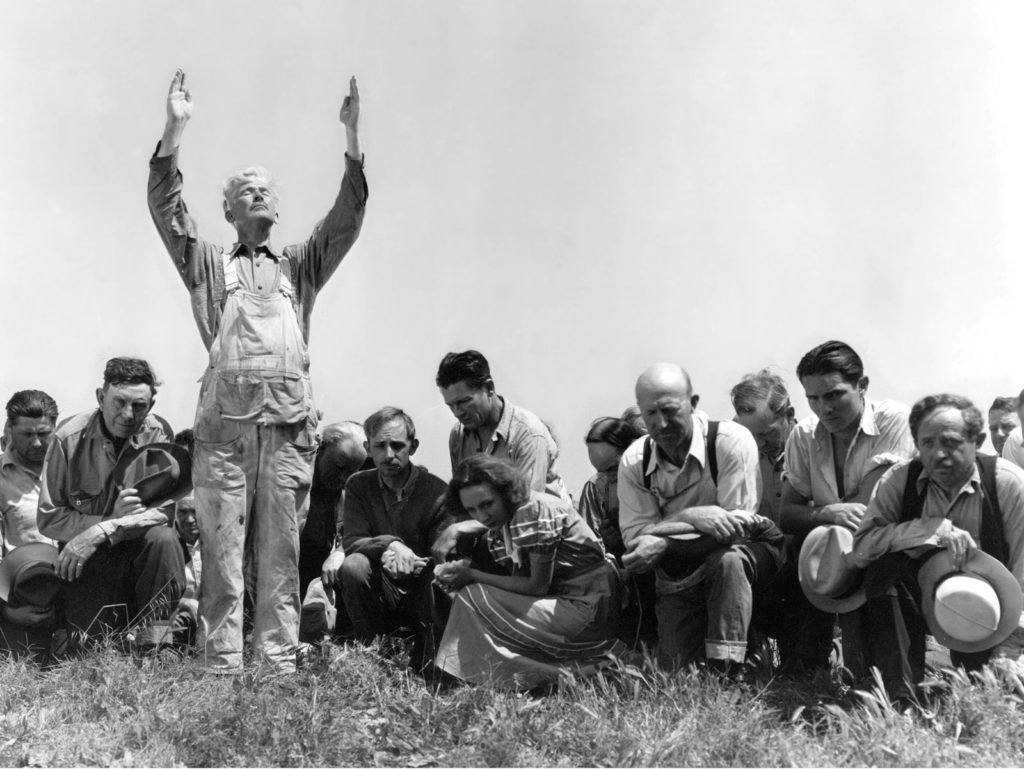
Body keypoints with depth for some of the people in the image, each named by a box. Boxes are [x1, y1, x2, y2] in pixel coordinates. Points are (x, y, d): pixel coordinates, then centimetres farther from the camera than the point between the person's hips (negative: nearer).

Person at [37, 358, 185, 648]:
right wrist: (112, 517, -21)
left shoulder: (159, 434, -8)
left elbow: (166, 507, -15)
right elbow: (48, 518, -8)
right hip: (86, 559, -1)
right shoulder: (69, 439, -11)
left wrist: (100, 532, -27)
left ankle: (148, 631, -13)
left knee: (163, 539, -32)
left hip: (139, 548, 1)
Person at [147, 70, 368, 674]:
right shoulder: (210, 265, 19)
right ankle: (222, 668, 0)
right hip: (225, 421, -1)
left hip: (289, 423, 1)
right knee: (222, 551, -3)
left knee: (282, 551, 0)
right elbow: (168, 211, 5)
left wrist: (353, 135, 0)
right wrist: (175, 130, -5)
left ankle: (280, 665, 2)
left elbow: (347, 218, 10)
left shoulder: (299, 267, 21)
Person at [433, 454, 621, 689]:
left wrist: (472, 576, -15)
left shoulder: (535, 510, -19)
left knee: (472, 598, -14)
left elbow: (538, 586, -18)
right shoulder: (505, 514, 2)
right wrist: (455, 530, -2)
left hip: (586, 609, -9)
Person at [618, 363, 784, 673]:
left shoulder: (732, 441, -21)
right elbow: (634, 536, -15)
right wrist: (689, 519, -32)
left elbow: (737, 525, -25)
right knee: (674, 668, -8)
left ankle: (726, 675, -29)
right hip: (679, 578, 3)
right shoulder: (633, 462, -10)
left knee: (727, 560, -37)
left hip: (749, 551, -3)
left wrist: (664, 544, -35)